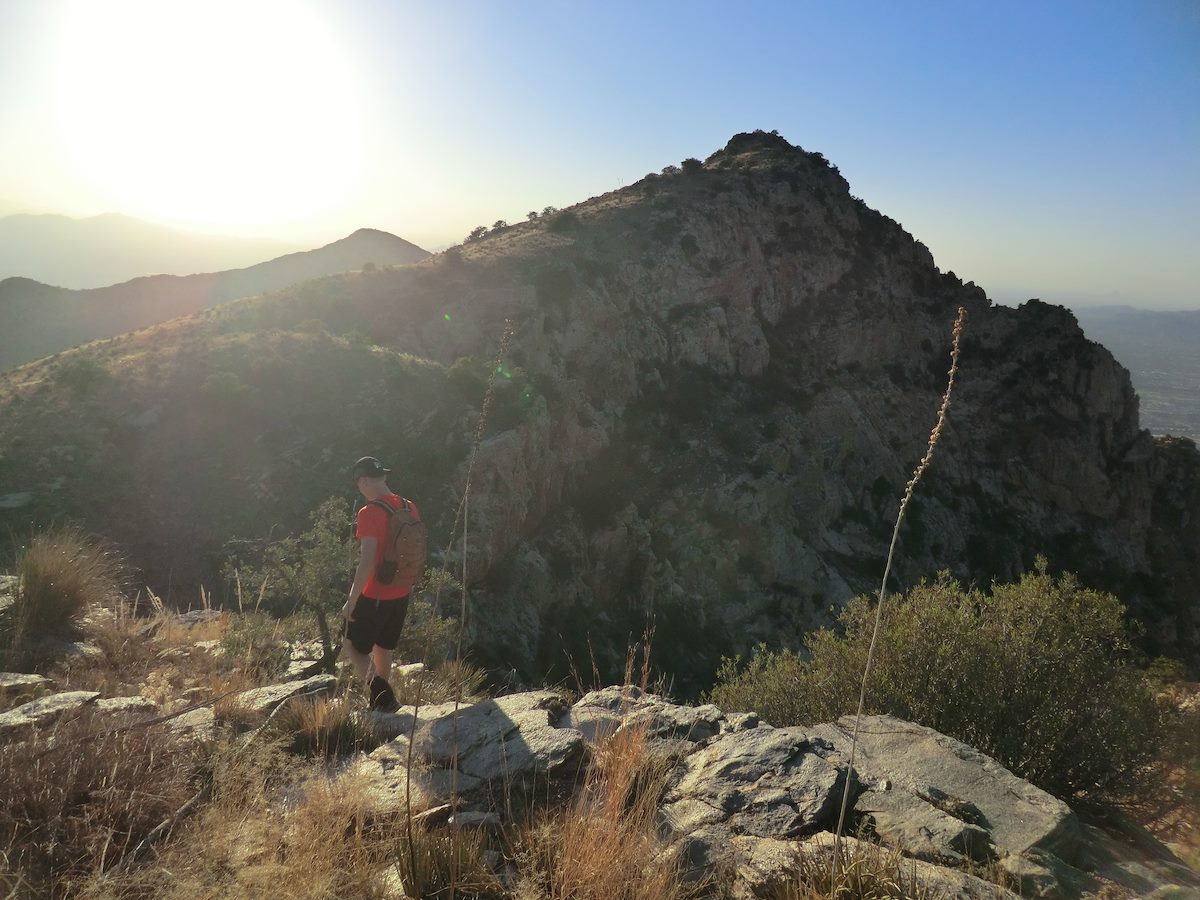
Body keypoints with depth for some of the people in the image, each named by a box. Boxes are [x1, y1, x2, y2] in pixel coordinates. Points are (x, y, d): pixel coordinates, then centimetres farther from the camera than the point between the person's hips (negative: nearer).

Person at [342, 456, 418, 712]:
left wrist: (351, 601, -16)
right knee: (383, 648, 22)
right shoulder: (410, 508, 2)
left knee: (352, 645, 10)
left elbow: (367, 563, -24)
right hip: (401, 595, 7)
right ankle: (381, 699, 32)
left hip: (375, 596, -7)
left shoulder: (369, 513, -21)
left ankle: (379, 692, -5)